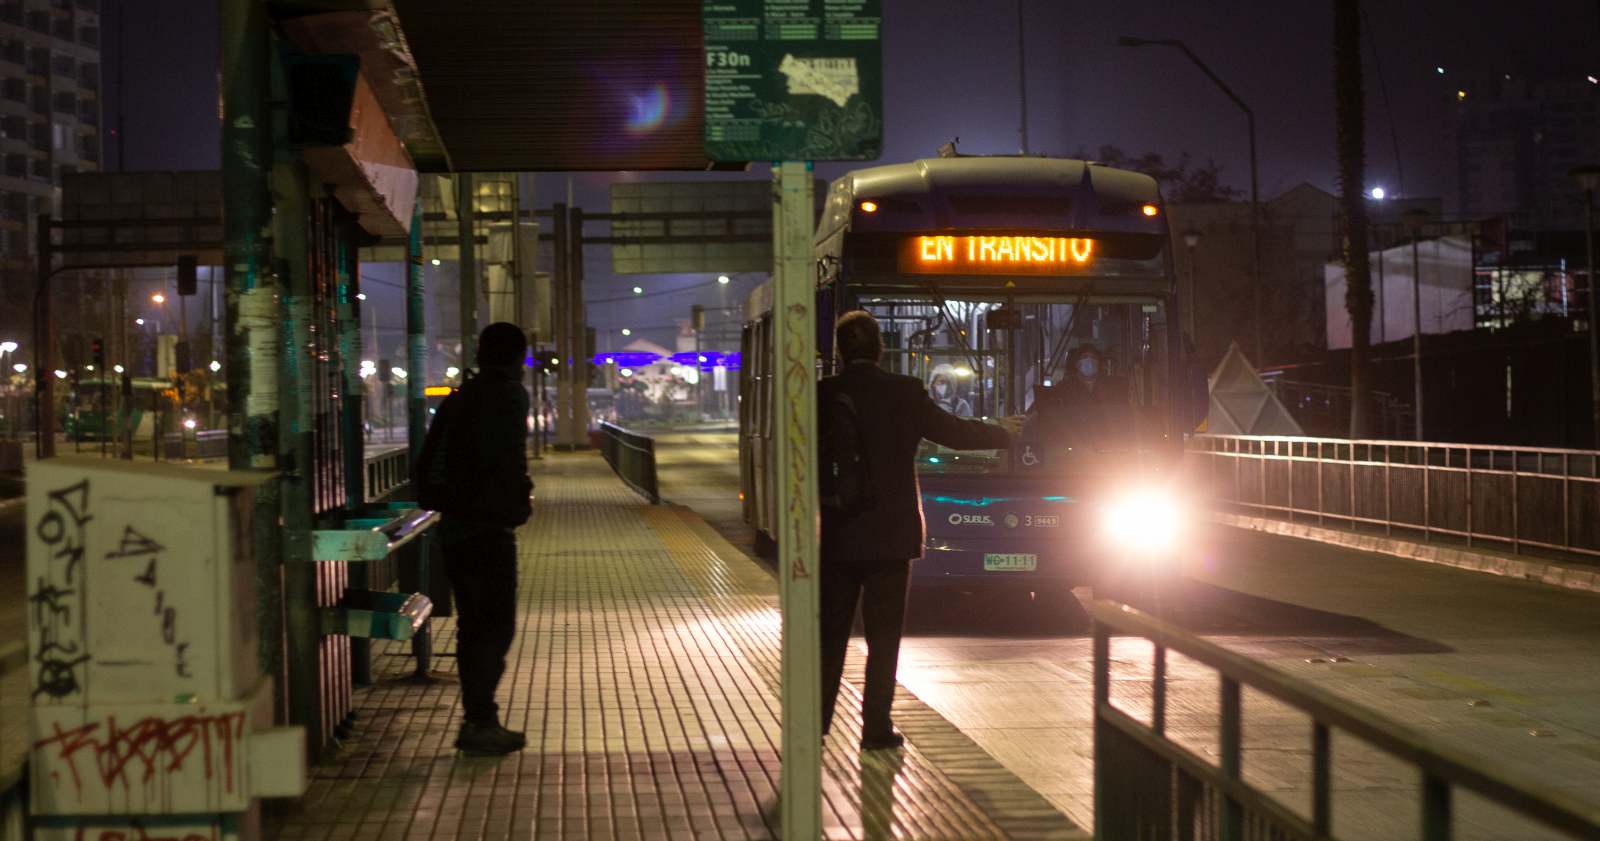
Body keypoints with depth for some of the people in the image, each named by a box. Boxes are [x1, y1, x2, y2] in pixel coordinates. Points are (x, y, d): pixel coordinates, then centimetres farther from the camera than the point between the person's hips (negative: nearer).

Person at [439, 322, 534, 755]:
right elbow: (509, 459, -19)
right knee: (497, 626, -4)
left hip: (456, 525, 8)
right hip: (489, 528, -8)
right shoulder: (509, 395, -9)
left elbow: (443, 459, 15)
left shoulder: (463, 396, 14)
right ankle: (480, 722, -7)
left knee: (473, 624, 15)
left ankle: (477, 718, 20)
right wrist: (521, 500, -3)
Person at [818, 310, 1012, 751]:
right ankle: (877, 728, 6)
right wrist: (1005, 434, 19)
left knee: (831, 630, 12)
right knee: (884, 635, 5)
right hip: (890, 535, -1)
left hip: (836, 536, 2)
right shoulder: (905, 393, -7)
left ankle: (817, 717, 15)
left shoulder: (821, 396, -4)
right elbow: (954, 431, 2)